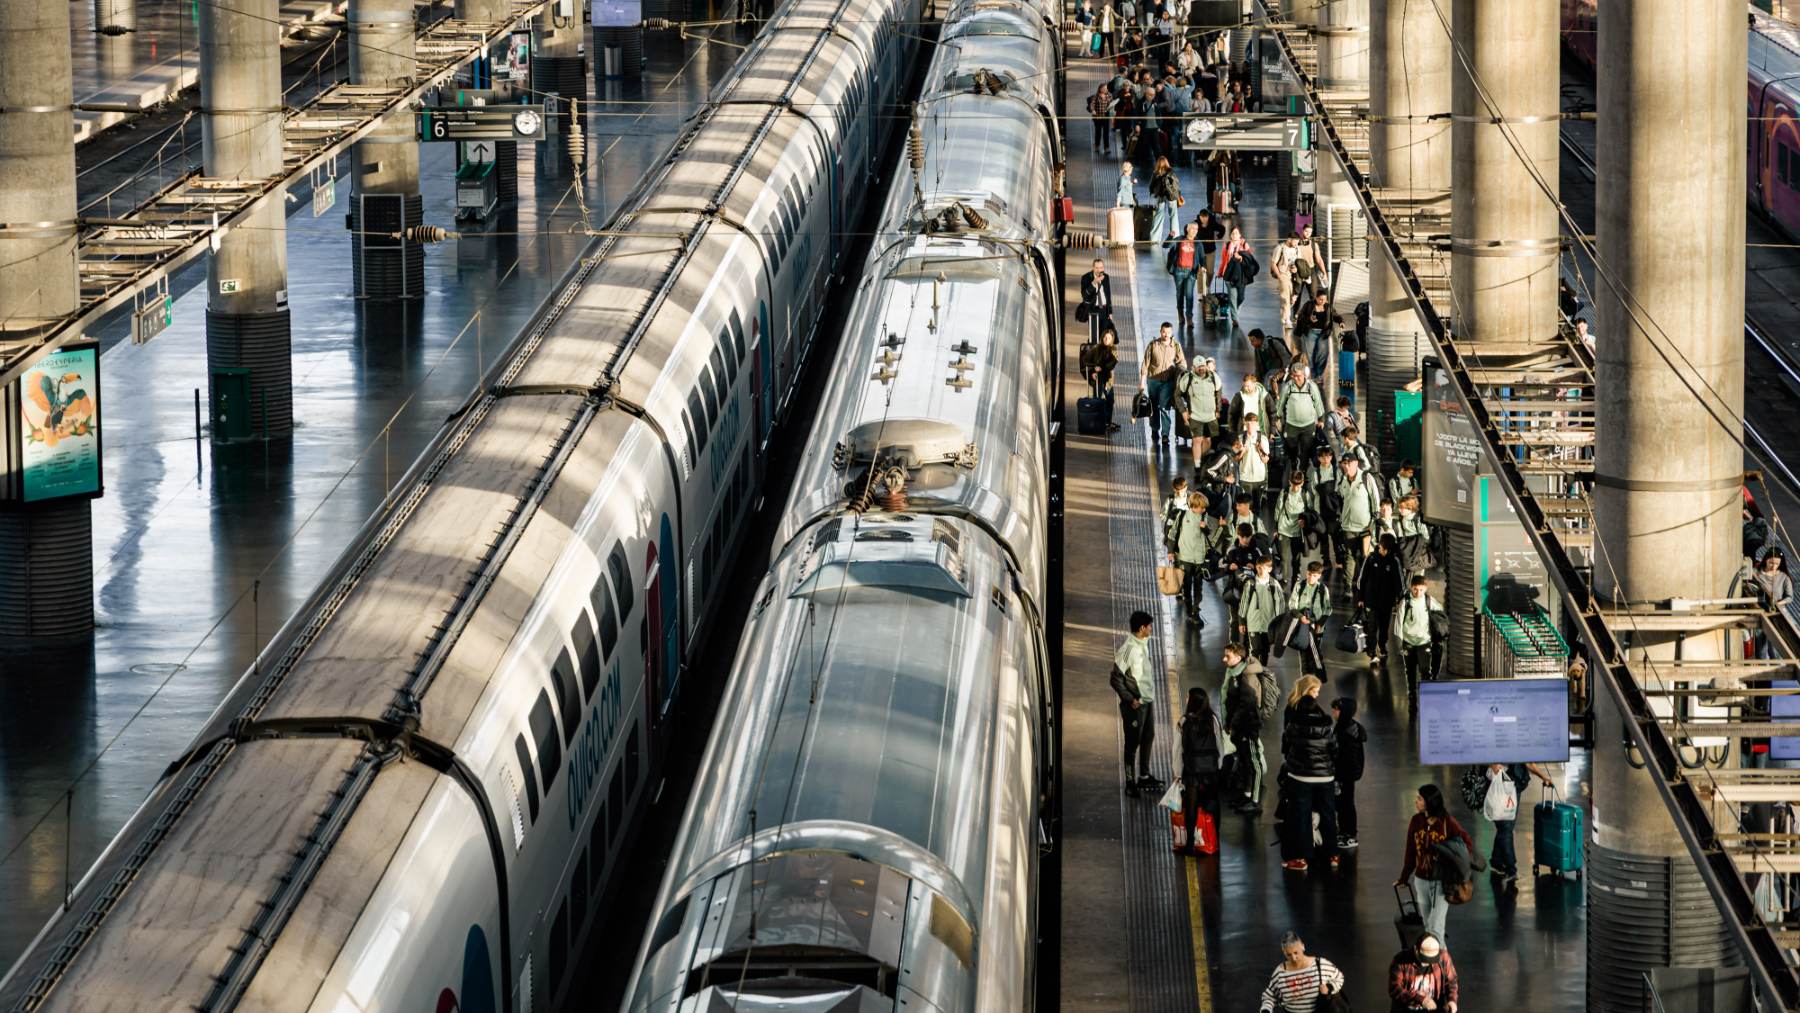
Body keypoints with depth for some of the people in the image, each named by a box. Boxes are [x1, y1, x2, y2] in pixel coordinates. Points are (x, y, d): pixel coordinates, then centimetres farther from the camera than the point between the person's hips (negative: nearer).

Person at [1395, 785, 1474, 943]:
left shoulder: (1447, 822, -14)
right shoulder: (1416, 821, -2)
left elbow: (1467, 842, -6)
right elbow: (1410, 852, 6)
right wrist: (1404, 878, 12)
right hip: (1421, 880, 5)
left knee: (1436, 925, -10)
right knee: (1428, 923, 14)